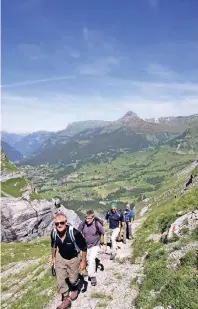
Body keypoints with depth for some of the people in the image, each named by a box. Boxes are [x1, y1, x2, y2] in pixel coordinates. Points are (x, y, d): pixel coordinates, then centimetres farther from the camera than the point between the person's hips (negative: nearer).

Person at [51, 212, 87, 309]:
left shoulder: (74, 233, -37)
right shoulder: (53, 233, -21)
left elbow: (84, 247, -21)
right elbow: (53, 246, 3)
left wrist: (83, 261, -14)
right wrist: (53, 258, 11)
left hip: (73, 258, -3)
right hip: (60, 257, 3)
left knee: (73, 279, 12)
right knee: (60, 279, 3)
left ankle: (75, 289, 47)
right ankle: (66, 299, 24)